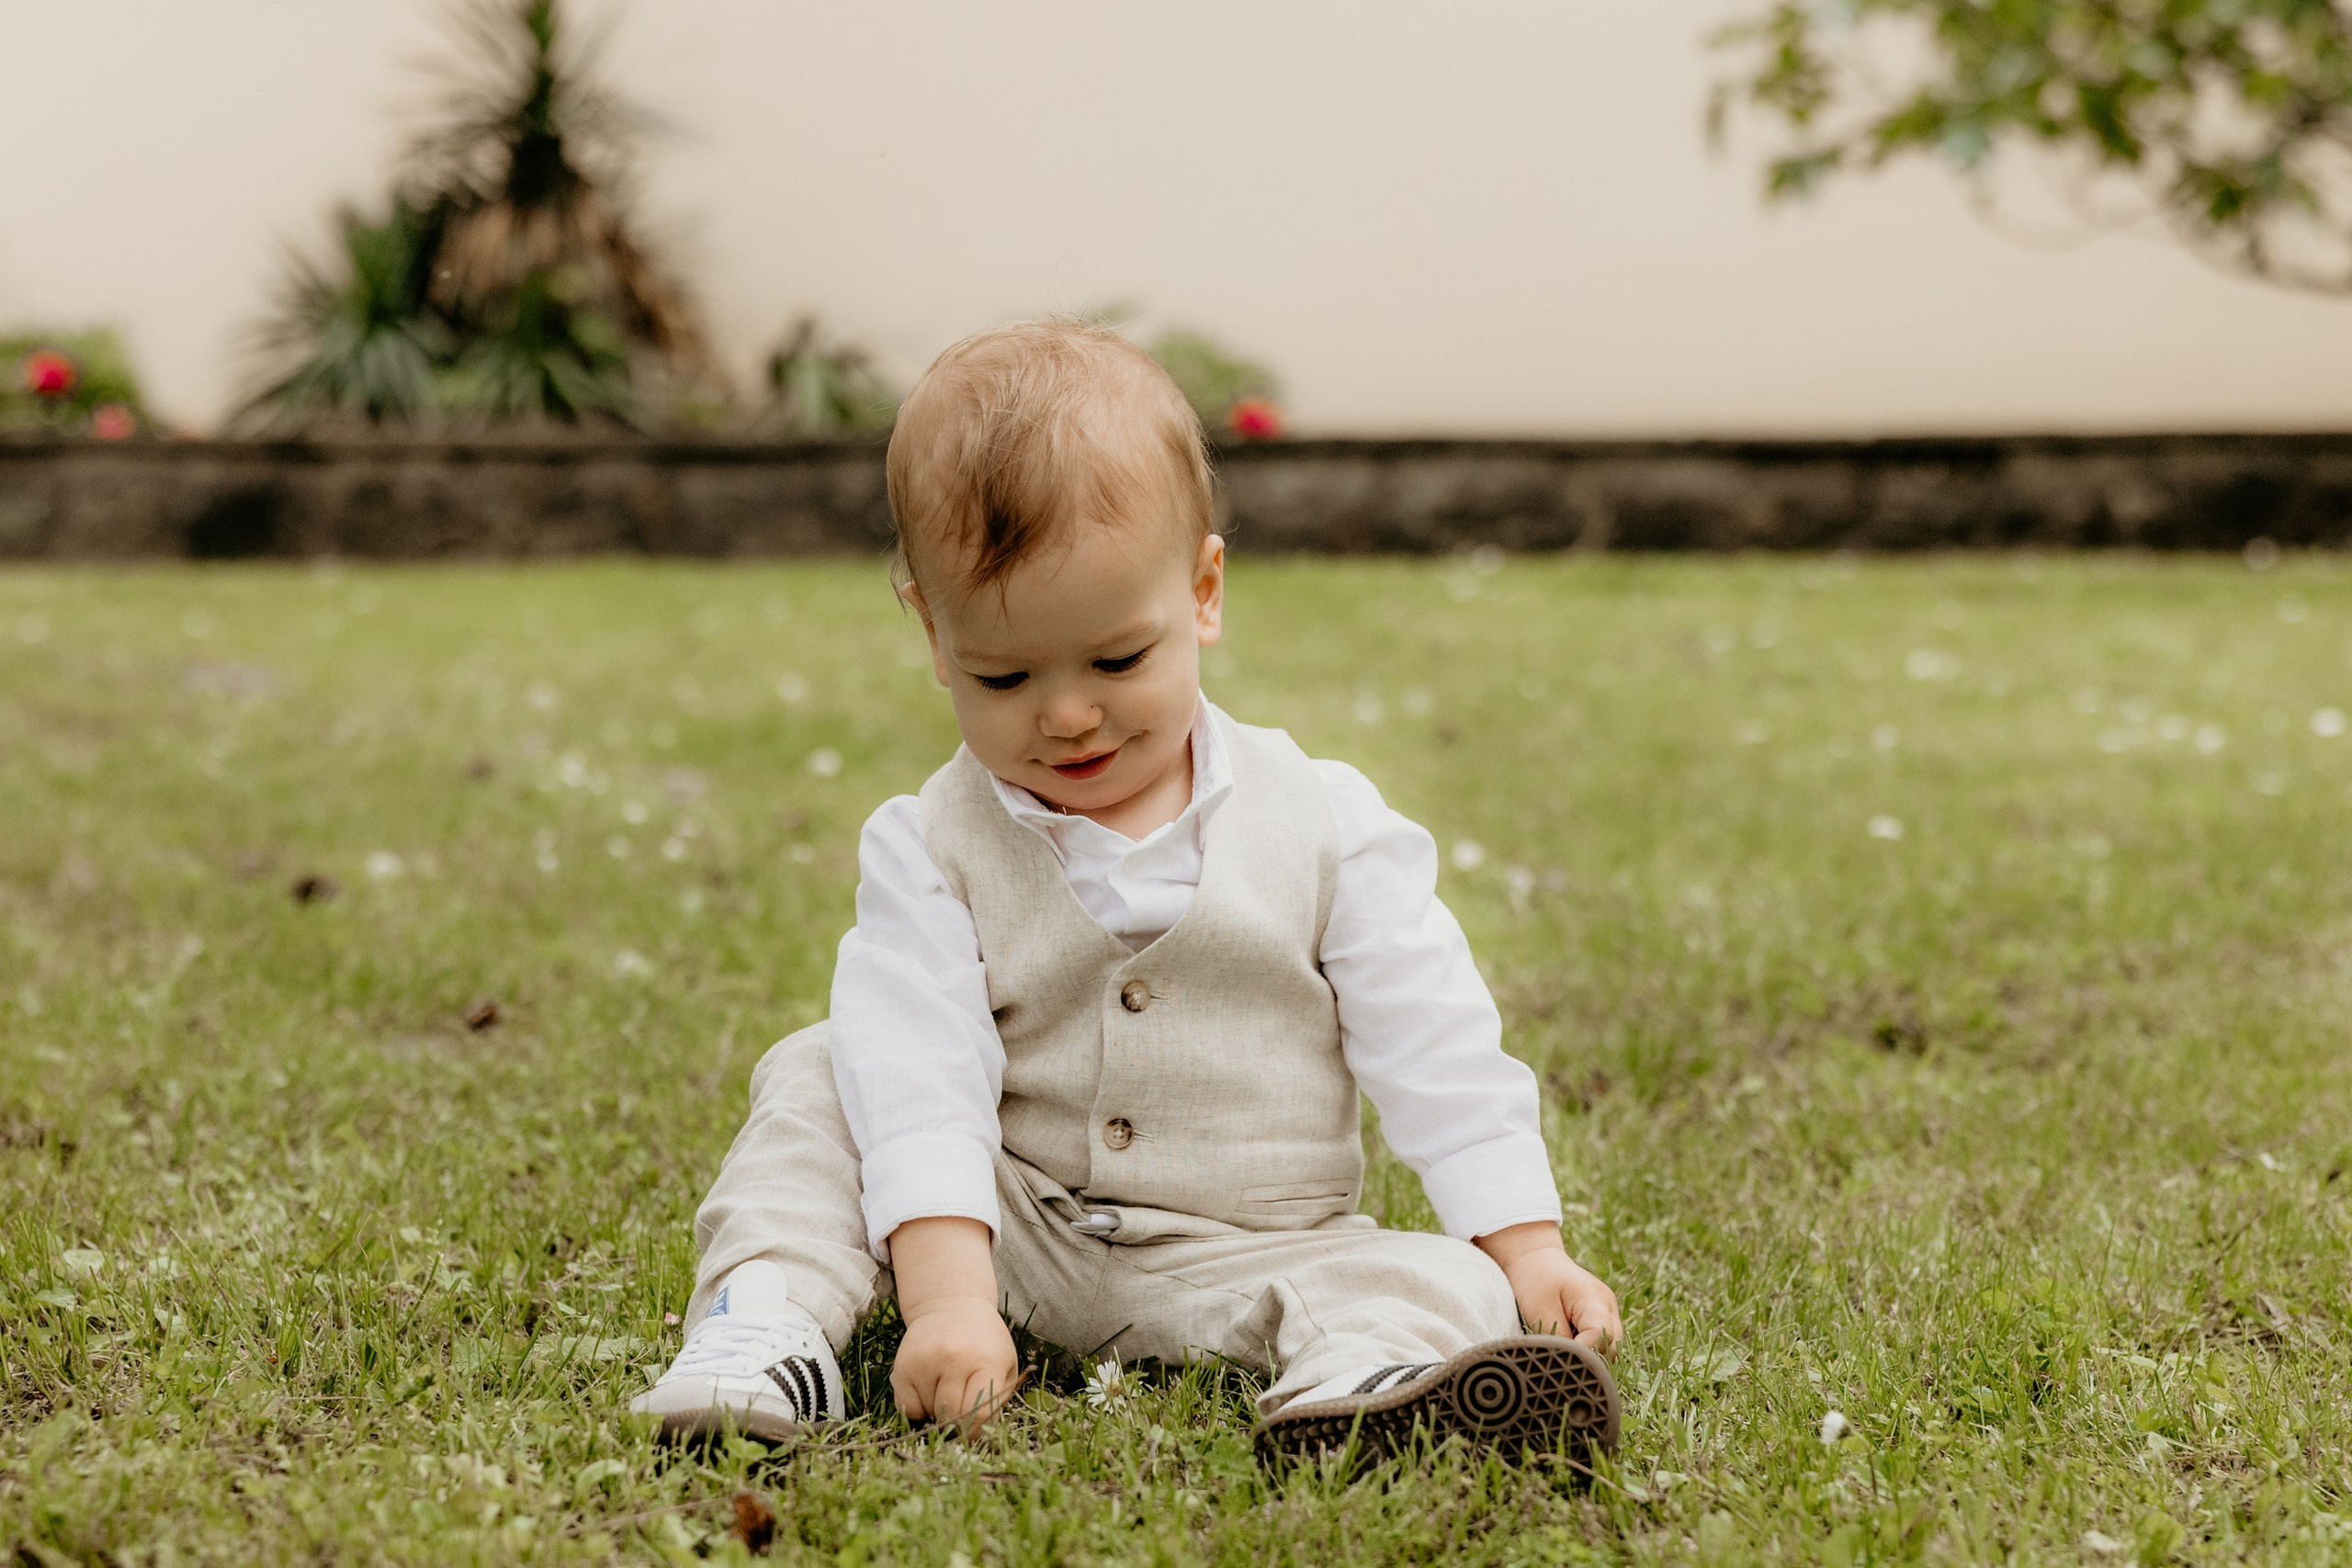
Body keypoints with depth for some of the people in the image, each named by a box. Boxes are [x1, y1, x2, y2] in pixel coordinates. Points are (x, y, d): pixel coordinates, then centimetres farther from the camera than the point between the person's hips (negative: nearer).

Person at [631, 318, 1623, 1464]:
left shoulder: (1323, 824, -5)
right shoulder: (931, 849, -6)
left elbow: (1435, 1047, -4)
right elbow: (918, 1076, -18)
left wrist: (1527, 1246, -11)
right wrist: (945, 1290, -31)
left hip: (1241, 1260, -1)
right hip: (1002, 1231, 1)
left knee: (1454, 1292, -26)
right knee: (816, 1079, -13)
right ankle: (765, 1319, -23)